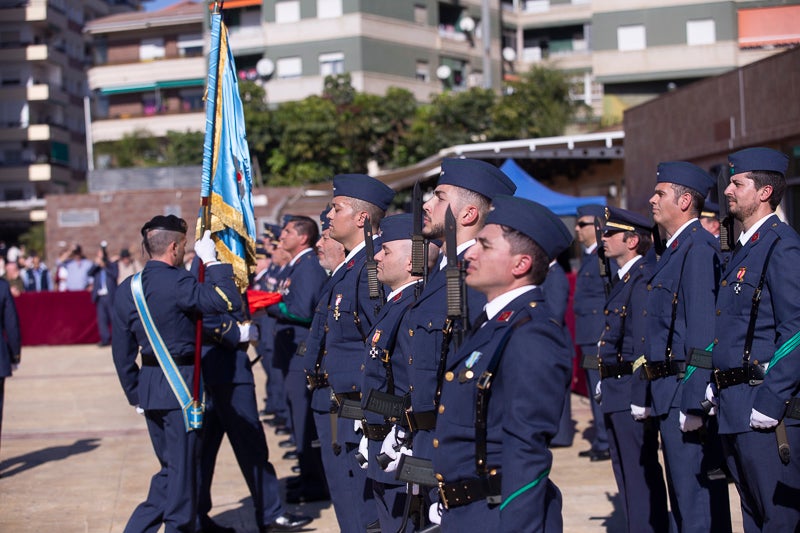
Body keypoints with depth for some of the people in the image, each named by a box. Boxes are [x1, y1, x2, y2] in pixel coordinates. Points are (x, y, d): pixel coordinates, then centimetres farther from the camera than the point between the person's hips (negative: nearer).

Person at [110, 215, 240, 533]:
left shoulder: (127, 289, 7)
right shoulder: (175, 282, -17)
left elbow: (122, 350, 11)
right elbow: (228, 302, -23)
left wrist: (135, 394, 19)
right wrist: (211, 261, -12)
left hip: (149, 387, 8)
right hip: (181, 388, -8)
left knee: (170, 468, 19)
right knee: (182, 470, 3)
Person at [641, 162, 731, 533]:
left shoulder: (698, 248, -14)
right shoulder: (673, 249, 17)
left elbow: (703, 331, -21)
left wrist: (694, 403, -24)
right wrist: (647, 396, 18)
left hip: (686, 390, -10)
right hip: (668, 394, 10)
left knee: (697, 503, -5)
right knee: (682, 498, 17)